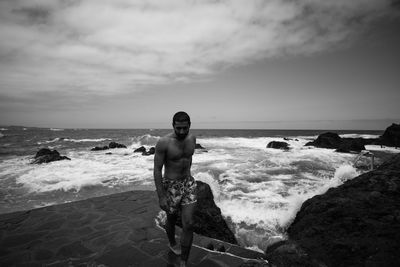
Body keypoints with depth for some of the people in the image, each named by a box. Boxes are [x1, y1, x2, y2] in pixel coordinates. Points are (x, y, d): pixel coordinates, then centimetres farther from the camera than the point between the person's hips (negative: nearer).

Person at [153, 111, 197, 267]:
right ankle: (172, 244, 52)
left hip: (189, 184, 4)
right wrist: (161, 197, -17)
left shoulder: (192, 139, -4)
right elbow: (157, 170, -17)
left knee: (188, 224, -2)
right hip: (170, 186, -3)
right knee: (172, 220, 20)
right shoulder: (163, 143, -21)